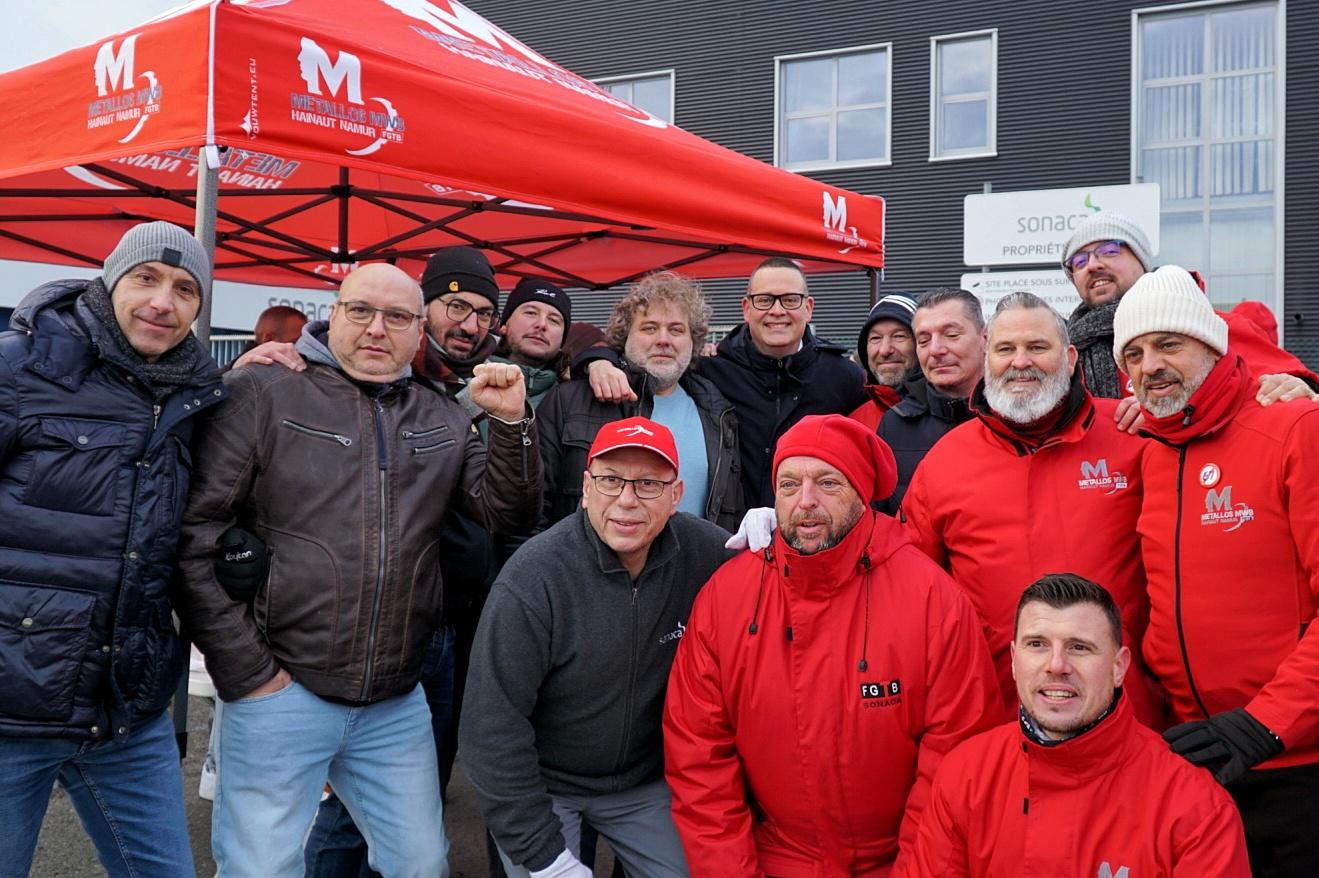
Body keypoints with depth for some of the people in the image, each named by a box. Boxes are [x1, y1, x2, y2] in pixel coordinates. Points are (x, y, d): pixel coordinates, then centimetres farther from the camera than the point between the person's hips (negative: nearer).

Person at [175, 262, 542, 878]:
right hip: (278, 690, -4)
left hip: (397, 705, 4)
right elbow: (195, 534, -7)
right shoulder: (263, 395, -3)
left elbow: (506, 513, 7)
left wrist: (511, 422, -9)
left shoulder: (443, 419, 11)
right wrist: (245, 671, -10)